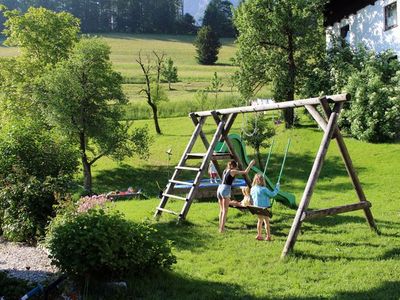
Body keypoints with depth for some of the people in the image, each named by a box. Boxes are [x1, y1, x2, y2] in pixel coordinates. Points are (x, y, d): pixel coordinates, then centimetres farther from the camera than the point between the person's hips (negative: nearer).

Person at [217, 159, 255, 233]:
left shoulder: (225, 171, 18)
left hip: (219, 188, 7)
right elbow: (245, 172, -2)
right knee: (225, 211, -4)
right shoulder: (233, 171, 0)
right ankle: (222, 228, -7)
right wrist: (250, 164, 8)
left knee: (221, 210, 16)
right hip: (225, 189, -7)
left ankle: (220, 226, 19)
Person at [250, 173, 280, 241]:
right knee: (266, 221, 5)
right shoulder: (263, 189, -19)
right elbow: (272, 194, -12)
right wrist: (277, 187, -1)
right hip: (264, 208, -6)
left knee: (260, 220, 18)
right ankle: (268, 236, 8)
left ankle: (259, 235, 23)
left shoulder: (252, 189, -1)